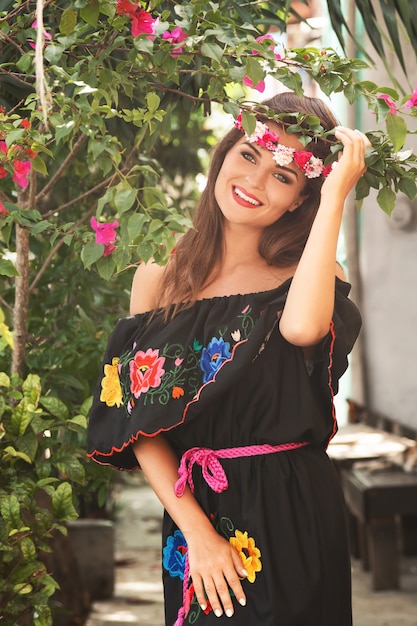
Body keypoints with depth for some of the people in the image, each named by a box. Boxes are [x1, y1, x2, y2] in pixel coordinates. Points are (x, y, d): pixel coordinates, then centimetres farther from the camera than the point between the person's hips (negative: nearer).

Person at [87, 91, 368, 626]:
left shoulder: (303, 275, -4)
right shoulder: (161, 274, 2)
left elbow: (302, 325, -31)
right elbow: (138, 422, -3)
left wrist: (335, 194, -22)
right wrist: (195, 529, -14)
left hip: (290, 517, -2)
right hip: (190, 514, 2)